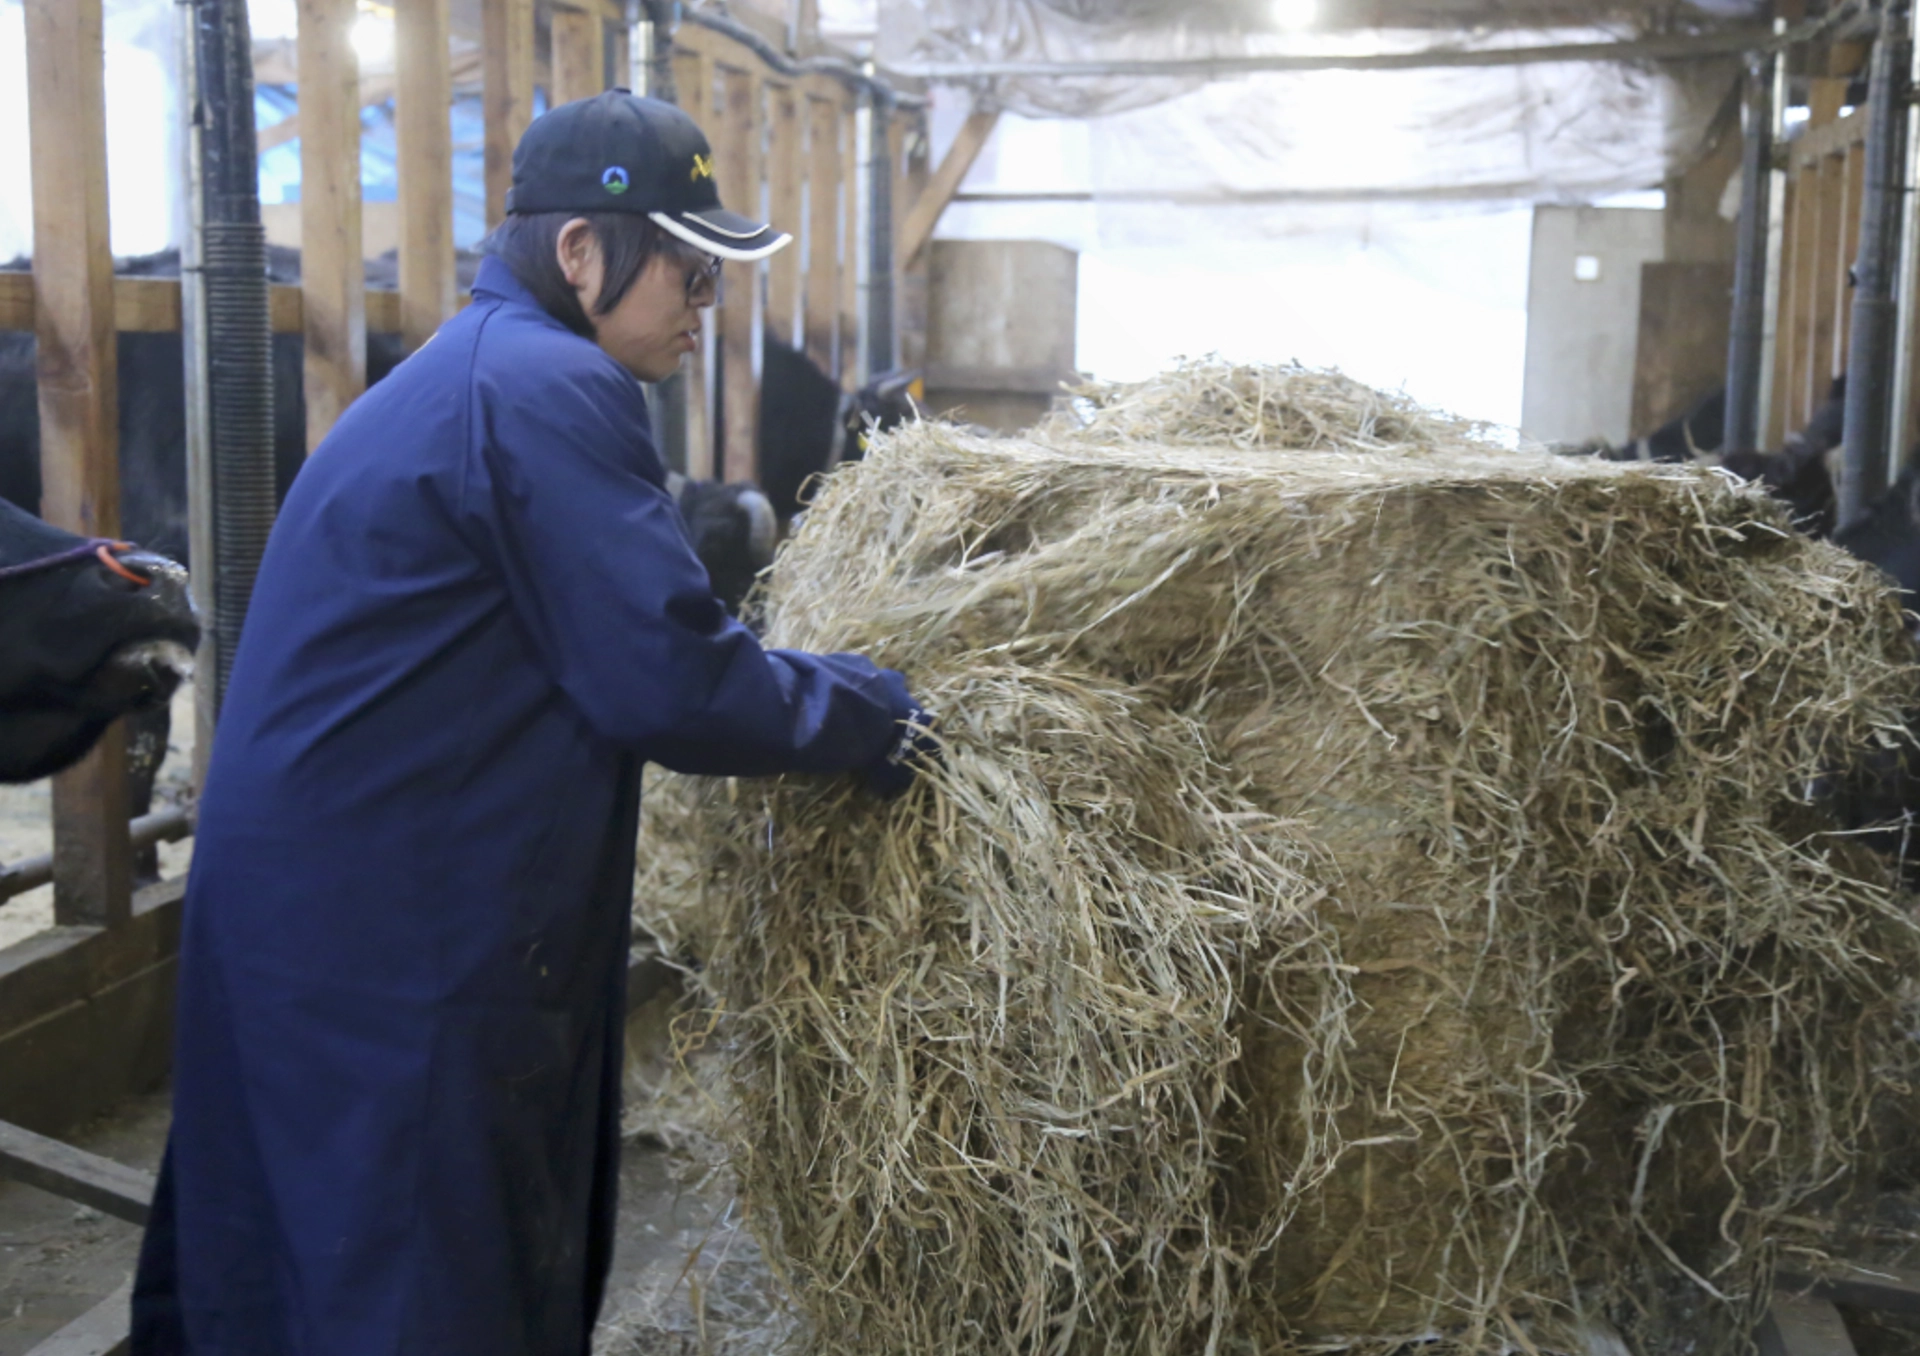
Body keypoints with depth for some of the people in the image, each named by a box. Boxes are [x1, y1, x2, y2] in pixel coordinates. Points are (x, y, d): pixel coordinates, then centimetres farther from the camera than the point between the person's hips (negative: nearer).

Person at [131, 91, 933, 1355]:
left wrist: (814, 686, 15)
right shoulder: (548, 389, -17)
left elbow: (600, 626, 19)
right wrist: (856, 716, -5)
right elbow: (664, 683, -20)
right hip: (398, 950, -10)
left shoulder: (459, 373, 16)